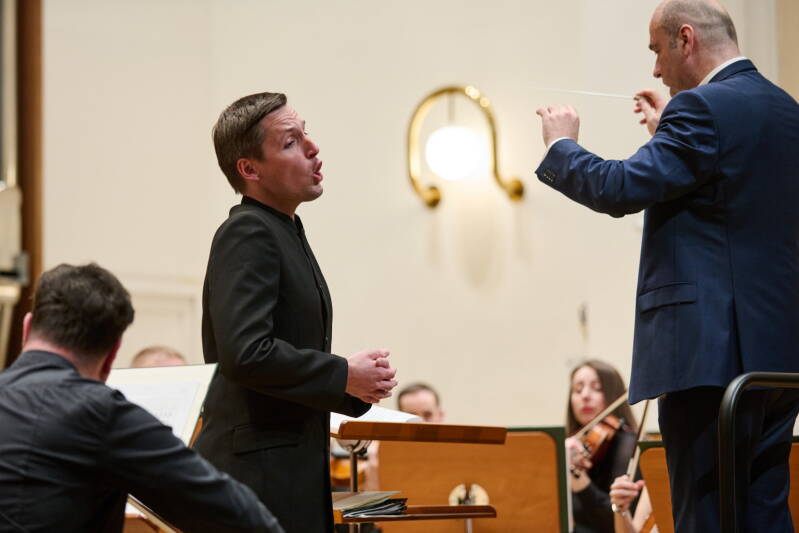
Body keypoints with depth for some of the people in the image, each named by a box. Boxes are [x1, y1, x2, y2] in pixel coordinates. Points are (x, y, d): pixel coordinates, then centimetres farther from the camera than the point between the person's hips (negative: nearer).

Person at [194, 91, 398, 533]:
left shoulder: (286, 234, 18)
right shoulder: (247, 234, -12)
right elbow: (245, 352, -24)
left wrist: (360, 384, 5)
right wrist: (343, 375, -14)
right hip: (257, 476, -10)